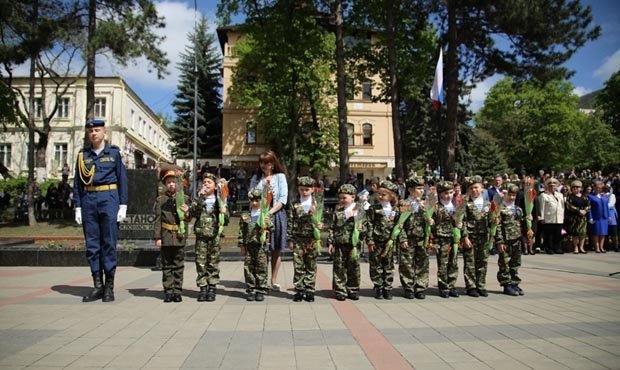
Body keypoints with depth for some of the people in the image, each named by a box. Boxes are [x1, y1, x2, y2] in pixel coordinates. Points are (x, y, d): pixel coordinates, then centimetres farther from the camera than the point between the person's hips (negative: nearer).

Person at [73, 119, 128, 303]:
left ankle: (109, 287, 6)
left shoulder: (114, 153, 7)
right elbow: (77, 183, 11)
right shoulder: (83, 155, 12)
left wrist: (123, 206, -3)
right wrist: (77, 207, 3)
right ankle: (97, 286, 12)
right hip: (88, 200, 3)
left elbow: (122, 179, 4)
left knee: (109, 243, -2)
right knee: (92, 244, 4)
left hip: (109, 199, -2)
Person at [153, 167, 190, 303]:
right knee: (167, 266, 5)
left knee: (179, 265, 5)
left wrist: (187, 213, -14)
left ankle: (177, 291, 12)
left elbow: (188, 219, 9)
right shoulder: (160, 200, 5)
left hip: (180, 237, 1)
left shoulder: (184, 198, 7)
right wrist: (157, 237, -2)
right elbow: (157, 220, 3)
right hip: (166, 237, 0)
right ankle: (168, 291, 12)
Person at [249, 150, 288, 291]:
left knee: (276, 250, 5)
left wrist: (270, 212, -12)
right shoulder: (256, 178, 11)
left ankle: (274, 280, 15)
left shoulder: (280, 177, 5)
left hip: (276, 215, 0)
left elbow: (283, 199, -2)